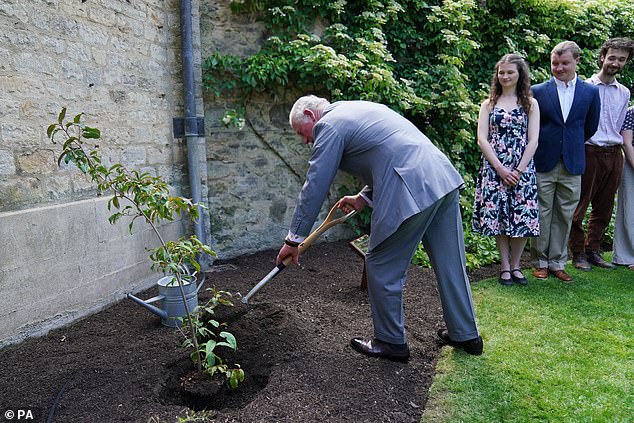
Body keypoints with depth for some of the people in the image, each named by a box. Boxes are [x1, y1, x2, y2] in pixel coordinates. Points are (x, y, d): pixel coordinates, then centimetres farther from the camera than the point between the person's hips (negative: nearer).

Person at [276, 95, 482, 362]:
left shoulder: (328, 125, -1)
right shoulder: (357, 109, 26)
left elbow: (314, 187, -3)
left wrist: (294, 240, 5)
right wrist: (363, 198, 27)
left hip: (411, 193, -9)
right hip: (444, 176, 10)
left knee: (382, 268, 7)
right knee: (450, 263, 17)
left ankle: (391, 342, 21)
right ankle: (466, 335, 31)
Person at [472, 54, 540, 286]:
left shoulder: (530, 104, 10)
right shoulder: (488, 104, 10)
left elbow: (533, 141, 2)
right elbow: (482, 139, 0)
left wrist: (518, 170, -9)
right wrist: (500, 168, -10)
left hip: (522, 169, 0)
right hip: (493, 168, 0)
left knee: (522, 218, -2)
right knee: (496, 216, -1)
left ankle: (515, 265, 16)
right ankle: (505, 267, 12)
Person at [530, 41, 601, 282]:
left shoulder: (591, 92, 6)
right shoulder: (537, 91, 0)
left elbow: (590, 127, 15)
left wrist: (572, 145, 17)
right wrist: (546, 145, 8)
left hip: (572, 165, 2)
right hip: (543, 163, -2)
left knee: (564, 217, 8)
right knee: (541, 215, 3)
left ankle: (557, 262, 19)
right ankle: (540, 262, 17)